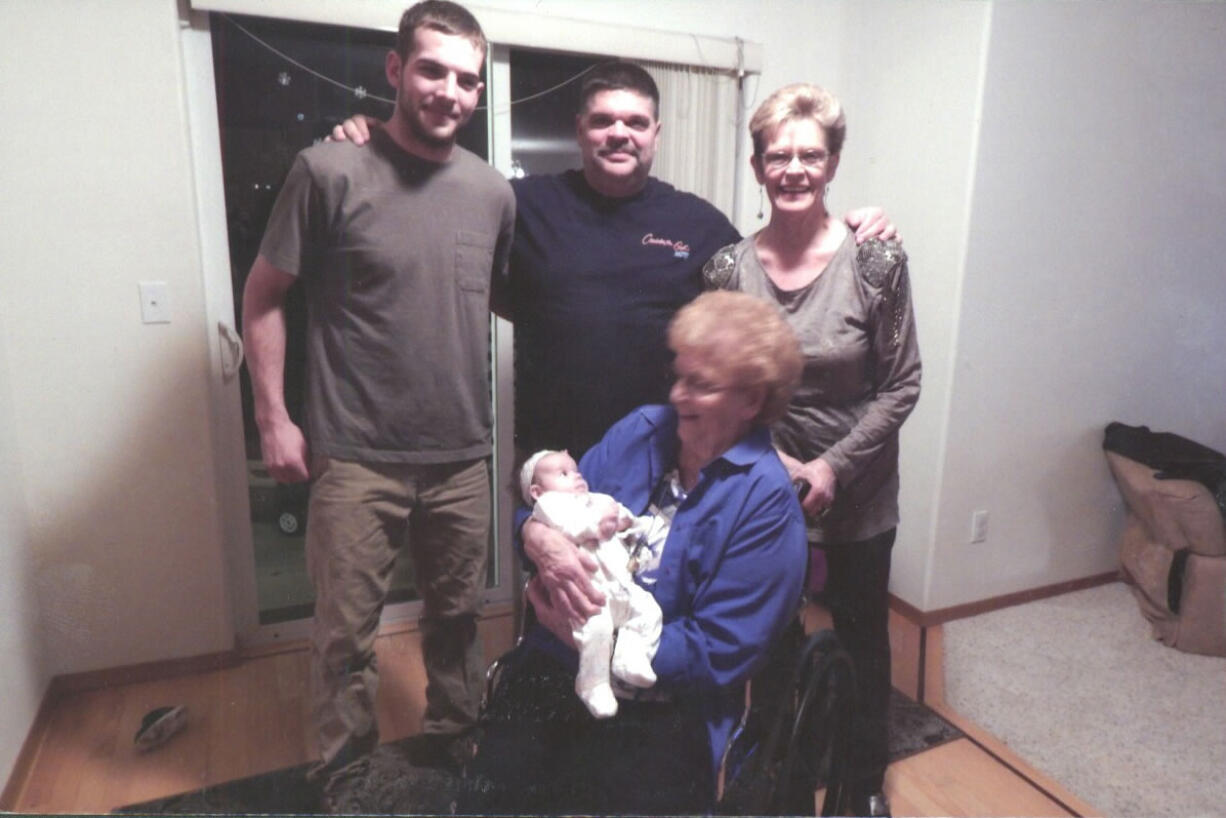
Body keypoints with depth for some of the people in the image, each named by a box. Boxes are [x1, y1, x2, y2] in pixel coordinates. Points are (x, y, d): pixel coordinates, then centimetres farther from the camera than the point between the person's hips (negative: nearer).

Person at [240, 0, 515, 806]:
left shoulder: (494, 192, 5)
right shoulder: (330, 172, -7)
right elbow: (264, 297, -1)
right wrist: (274, 420, -4)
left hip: (464, 458, 4)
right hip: (355, 459, -3)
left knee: (458, 618, 19)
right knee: (346, 634, 9)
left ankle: (456, 749, 43)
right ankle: (345, 778, 34)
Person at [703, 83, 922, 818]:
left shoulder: (877, 262, -13)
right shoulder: (729, 268, -7)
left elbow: (902, 384, -9)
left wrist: (834, 466, -16)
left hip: (858, 489, -1)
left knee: (862, 634, 17)